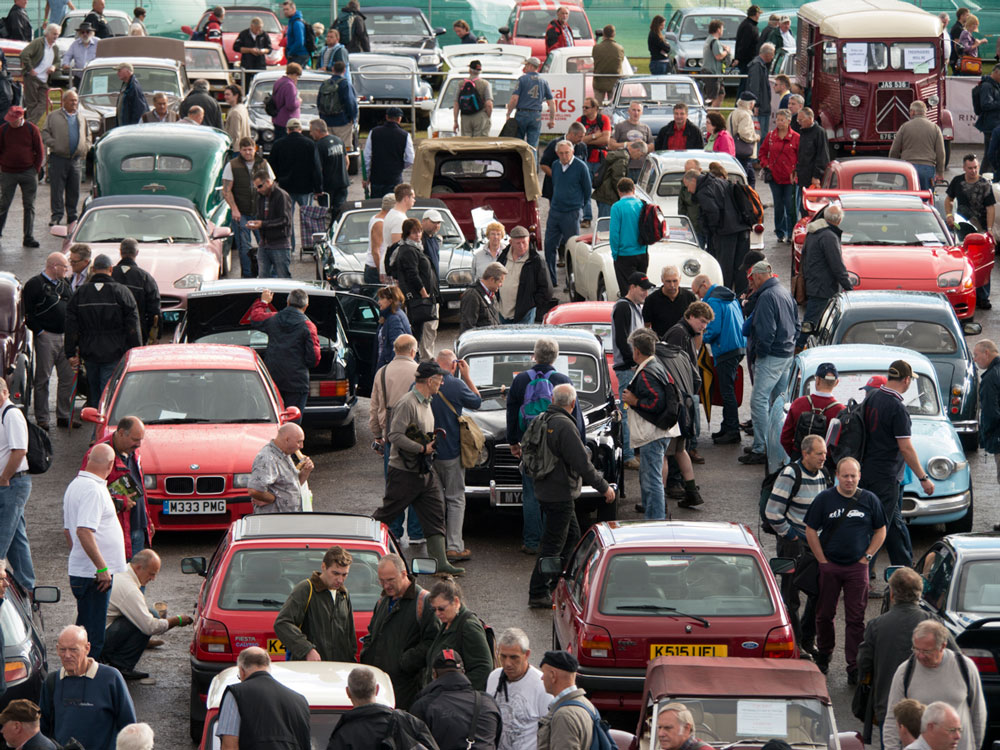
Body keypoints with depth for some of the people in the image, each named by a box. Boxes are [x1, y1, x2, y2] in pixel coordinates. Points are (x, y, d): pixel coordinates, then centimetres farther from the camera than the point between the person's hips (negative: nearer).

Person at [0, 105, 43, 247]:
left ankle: (29, 237, 7)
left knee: (29, 206, 2)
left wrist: (36, 169, -2)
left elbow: (40, 152, 4)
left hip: (28, 173, 0)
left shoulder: (32, 129, -2)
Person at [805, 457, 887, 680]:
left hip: (857, 567, 0)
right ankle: (823, 654, 31)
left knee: (856, 619, -2)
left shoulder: (869, 500, 2)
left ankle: (854, 666, 1)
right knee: (824, 614, 9)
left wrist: (867, 557, 0)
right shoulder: (824, 499, -1)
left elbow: (880, 531, 10)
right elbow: (811, 532, 2)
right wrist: (822, 560, -3)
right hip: (829, 566, 0)